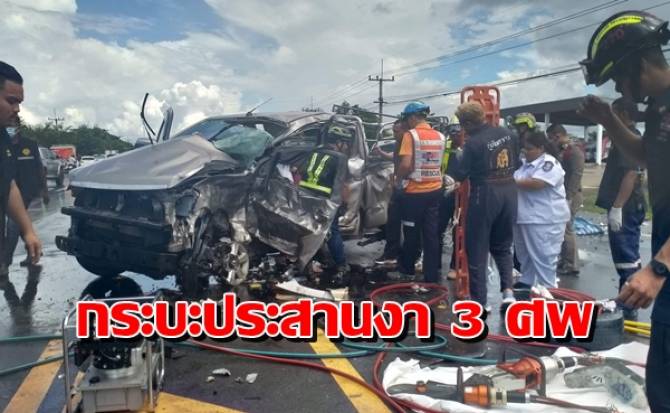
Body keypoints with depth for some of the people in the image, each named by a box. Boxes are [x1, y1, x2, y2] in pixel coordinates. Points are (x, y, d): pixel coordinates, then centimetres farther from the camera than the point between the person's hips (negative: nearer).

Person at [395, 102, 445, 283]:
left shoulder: (411, 135, -11)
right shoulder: (440, 136, 8)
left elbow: (406, 165, -18)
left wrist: (399, 177, 0)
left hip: (415, 191, -5)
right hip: (435, 190, 5)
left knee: (412, 235, 9)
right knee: (432, 236, 7)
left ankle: (406, 271, 27)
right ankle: (432, 277, 11)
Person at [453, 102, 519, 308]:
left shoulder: (473, 142, -16)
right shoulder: (508, 134, 4)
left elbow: (460, 175, -10)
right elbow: (516, 163, 14)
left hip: (484, 195, -6)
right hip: (509, 193, 6)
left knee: (477, 250, 5)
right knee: (503, 246, 20)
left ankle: (479, 301, 8)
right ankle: (508, 289, 6)